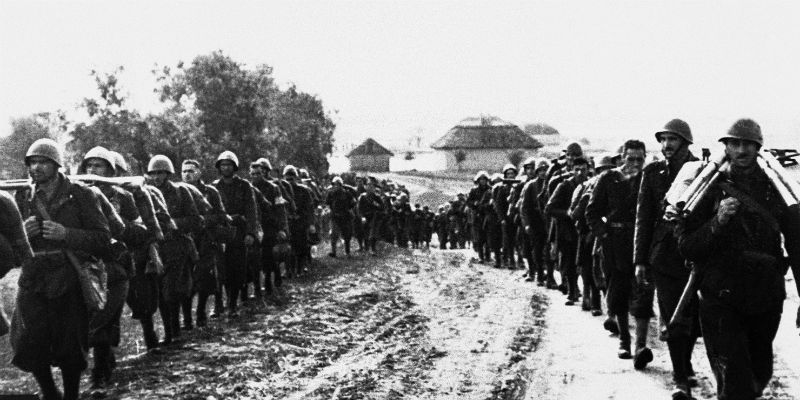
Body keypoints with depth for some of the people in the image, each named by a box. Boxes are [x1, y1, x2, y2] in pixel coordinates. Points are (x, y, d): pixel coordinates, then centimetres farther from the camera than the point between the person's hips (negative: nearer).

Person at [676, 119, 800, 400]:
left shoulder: (776, 187, 4)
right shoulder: (710, 189, -1)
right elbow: (686, 247, -4)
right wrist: (717, 222, -20)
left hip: (766, 300, 3)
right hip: (721, 300, -3)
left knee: (759, 374, 16)